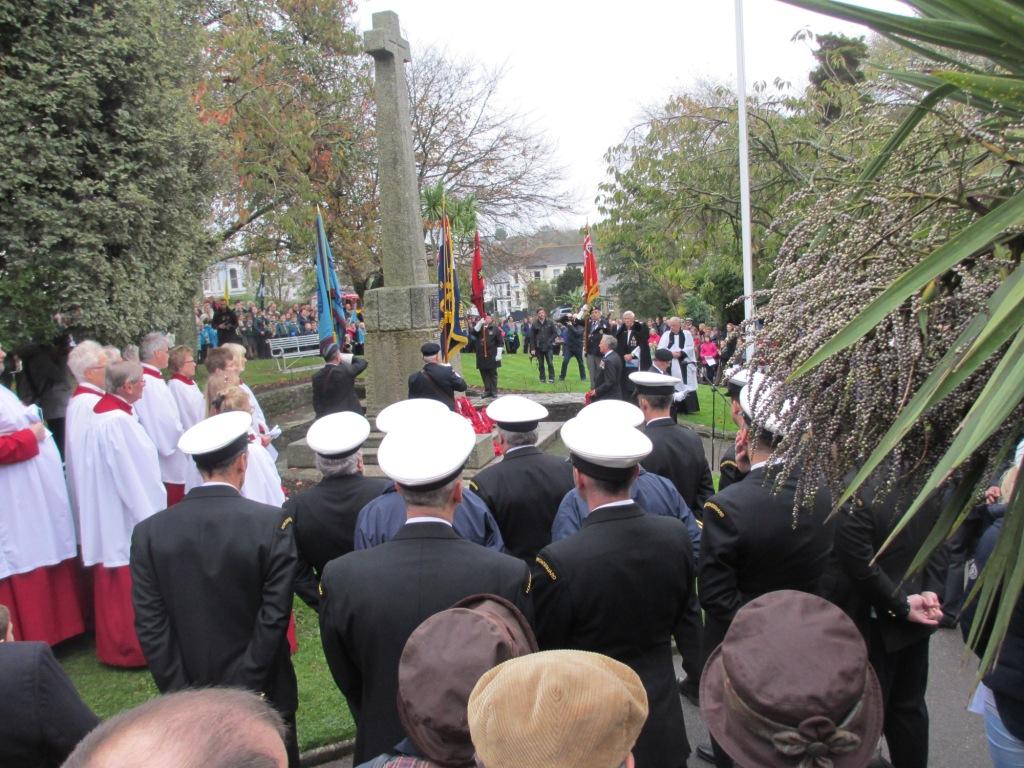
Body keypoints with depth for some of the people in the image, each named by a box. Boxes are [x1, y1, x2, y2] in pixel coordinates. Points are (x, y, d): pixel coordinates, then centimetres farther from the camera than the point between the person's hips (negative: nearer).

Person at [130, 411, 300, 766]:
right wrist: (248, 690, -9)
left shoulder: (149, 532, -8)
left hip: (191, 698, 2)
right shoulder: (273, 523, -16)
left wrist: (180, 695, -2)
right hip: (263, 696, -2)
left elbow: (150, 626, -7)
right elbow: (274, 618, -17)